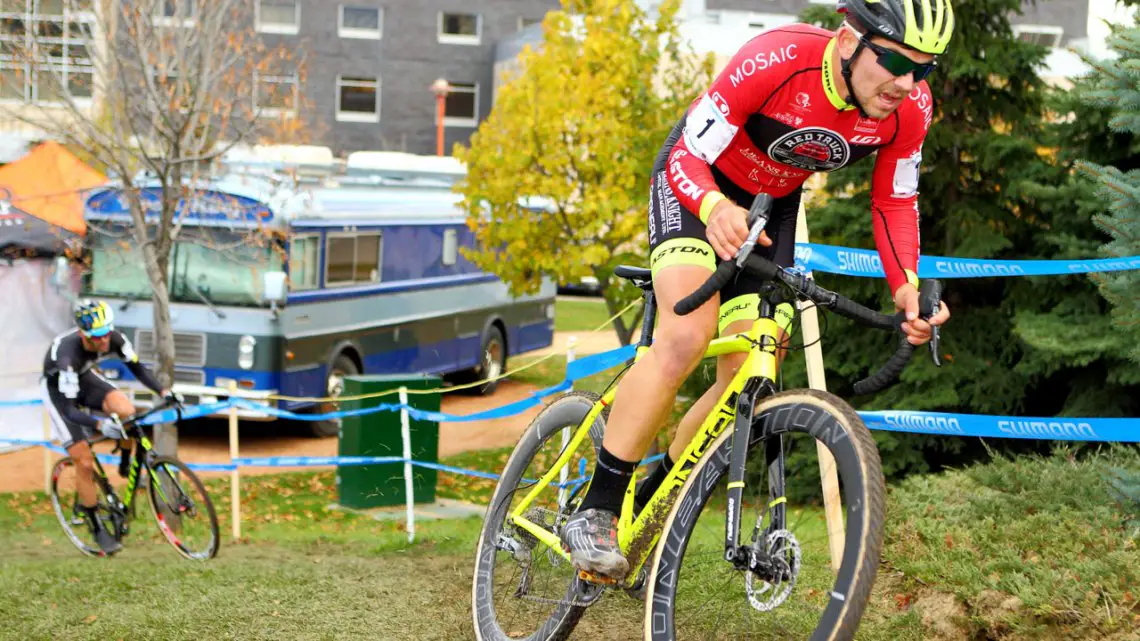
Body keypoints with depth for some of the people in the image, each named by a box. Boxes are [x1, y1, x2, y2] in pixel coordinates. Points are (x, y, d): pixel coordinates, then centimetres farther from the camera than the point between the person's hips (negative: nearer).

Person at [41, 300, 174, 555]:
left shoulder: (115, 340, -26)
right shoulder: (68, 354, -41)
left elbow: (137, 368, -8)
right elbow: (69, 410, -41)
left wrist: (163, 392, -22)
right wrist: (99, 425, -57)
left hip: (83, 377, 4)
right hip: (56, 387, -4)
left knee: (126, 411, -28)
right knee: (84, 462, -11)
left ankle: (126, 467, 0)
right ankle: (97, 528, 6)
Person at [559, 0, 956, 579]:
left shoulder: (911, 108, -21)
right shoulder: (775, 60, -36)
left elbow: (894, 201, -5)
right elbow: (686, 157, -30)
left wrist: (906, 286, -22)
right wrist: (715, 208, -52)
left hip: (773, 204, 5)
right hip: (695, 183, -5)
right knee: (688, 333, -29)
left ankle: (647, 509, 15)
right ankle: (594, 510, -18)